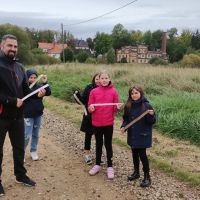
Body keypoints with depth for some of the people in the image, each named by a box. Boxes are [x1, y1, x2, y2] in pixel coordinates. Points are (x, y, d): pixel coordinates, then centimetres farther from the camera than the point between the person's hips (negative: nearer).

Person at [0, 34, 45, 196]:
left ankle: (21, 175, 36)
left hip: (17, 115, 6)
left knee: (19, 147, 18)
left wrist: (37, 94, -7)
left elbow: (25, 90, 11)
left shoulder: (19, 67, 8)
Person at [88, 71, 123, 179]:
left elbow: (115, 107, 0)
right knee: (98, 144, 15)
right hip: (96, 122, 2)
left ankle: (110, 167, 19)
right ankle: (97, 165, 29)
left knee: (108, 144, 7)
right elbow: (90, 106, 0)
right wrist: (90, 108, -22)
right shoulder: (94, 91, -1)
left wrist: (118, 107, -21)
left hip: (108, 122, -1)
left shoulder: (113, 91, -3)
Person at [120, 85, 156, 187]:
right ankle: (136, 172, 36)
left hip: (142, 135, -5)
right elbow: (126, 119, 9)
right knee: (134, 153, 18)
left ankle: (147, 177, 16)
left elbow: (152, 121, -12)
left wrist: (151, 115, -32)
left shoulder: (146, 105, -15)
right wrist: (123, 126, -8)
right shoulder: (129, 105, -1)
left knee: (142, 154, 0)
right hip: (132, 135, 5)